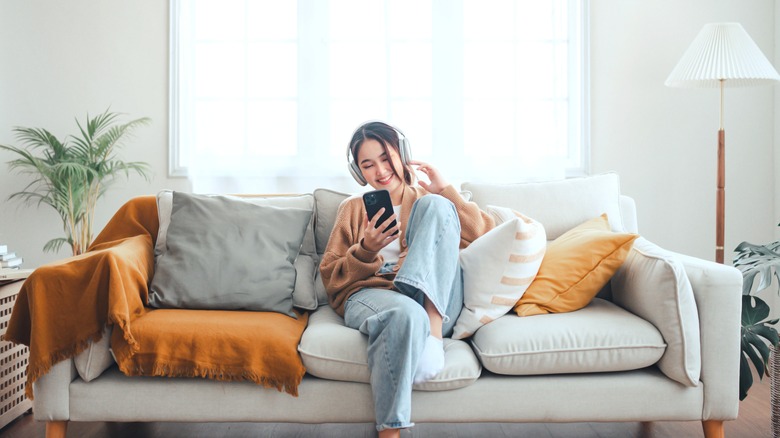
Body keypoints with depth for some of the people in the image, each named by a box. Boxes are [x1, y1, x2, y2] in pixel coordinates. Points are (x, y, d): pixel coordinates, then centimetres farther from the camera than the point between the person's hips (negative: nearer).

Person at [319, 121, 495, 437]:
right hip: (370, 295, -1)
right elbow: (331, 279, 15)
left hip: (437, 304, 1)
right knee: (406, 313, -39)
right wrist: (366, 250, -3)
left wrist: (446, 192, 4)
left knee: (435, 206, -20)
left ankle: (432, 329, -31)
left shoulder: (430, 198, 24)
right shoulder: (353, 208, 25)